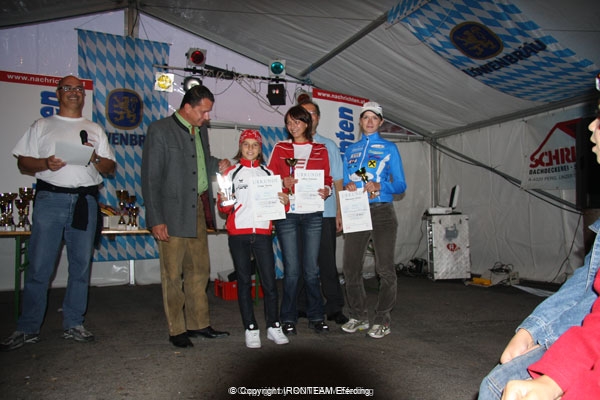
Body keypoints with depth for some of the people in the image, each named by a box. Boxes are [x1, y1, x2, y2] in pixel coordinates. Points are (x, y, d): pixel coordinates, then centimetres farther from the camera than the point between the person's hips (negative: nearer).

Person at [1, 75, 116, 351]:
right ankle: (28, 329, 8)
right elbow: (23, 163, 8)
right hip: (50, 198, -2)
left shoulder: (95, 130, 18)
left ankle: (73, 324, 16)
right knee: (39, 266, -2)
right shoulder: (42, 126, 14)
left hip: (85, 201, 2)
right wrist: (46, 163, -12)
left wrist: (95, 158, -8)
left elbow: (110, 168, 13)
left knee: (81, 265, 5)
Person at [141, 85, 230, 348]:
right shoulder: (160, 130, -9)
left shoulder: (200, 130, 12)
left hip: (198, 210, 7)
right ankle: (177, 330, 17)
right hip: (173, 214, -7)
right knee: (173, 275, 3)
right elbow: (150, 178, -11)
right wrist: (156, 220, -15)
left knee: (199, 271, 13)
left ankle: (199, 324, 26)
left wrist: (217, 165, 3)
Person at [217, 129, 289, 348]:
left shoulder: (268, 173, 14)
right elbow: (223, 207, 4)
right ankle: (251, 329, 12)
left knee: (269, 281, -1)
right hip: (238, 233, -1)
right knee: (244, 281, 4)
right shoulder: (232, 173, 8)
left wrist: (284, 201, -4)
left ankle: (273, 326, 11)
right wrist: (224, 203, -18)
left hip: (262, 233, 1)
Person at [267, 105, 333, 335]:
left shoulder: (320, 150, 14)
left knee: (311, 268, 3)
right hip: (286, 214, -1)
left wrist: (326, 190, -8)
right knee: (292, 269, -1)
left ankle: (316, 317, 16)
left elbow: (327, 179, 13)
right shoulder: (280, 149, 11)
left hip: (312, 214, 1)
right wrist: (284, 183, -13)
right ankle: (288, 319, 12)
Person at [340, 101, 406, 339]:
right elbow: (344, 182, 16)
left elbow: (400, 185, 1)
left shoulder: (389, 148, 5)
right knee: (350, 267, 3)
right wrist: (348, 186, -7)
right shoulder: (351, 150, 16)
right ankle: (359, 317, 18)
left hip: (382, 212, -3)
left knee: (385, 269, -3)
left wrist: (379, 187, -17)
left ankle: (382, 320, 11)